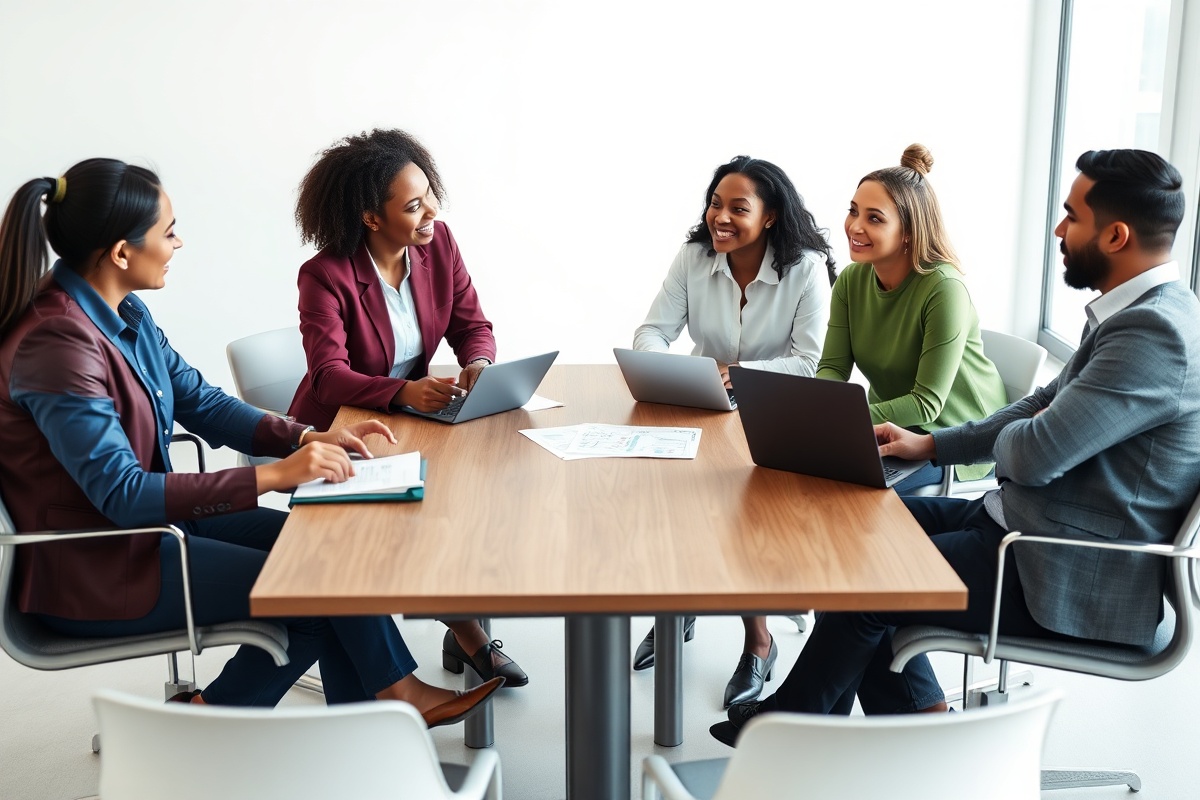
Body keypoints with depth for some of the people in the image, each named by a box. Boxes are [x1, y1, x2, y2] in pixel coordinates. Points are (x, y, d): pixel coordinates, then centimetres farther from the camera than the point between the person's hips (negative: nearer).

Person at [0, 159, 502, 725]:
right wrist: (273, 475, -31)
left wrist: (309, 439, -6)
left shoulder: (123, 313, 2)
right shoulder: (56, 343, -26)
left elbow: (201, 402, 8)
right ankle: (395, 691, 18)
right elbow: (121, 494, -29)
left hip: (145, 524, 9)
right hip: (94, 572, -9)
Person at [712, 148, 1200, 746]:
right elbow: (1047, 405, 16)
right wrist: (932, 444, 9)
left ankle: (792, 721, 19)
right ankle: (921, 716, 15)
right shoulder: (1139, 311, 8)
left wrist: (1010, 434, -3)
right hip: (1034, 519, 10)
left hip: (1072, 580, -10)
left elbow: (1036, 454, -28)